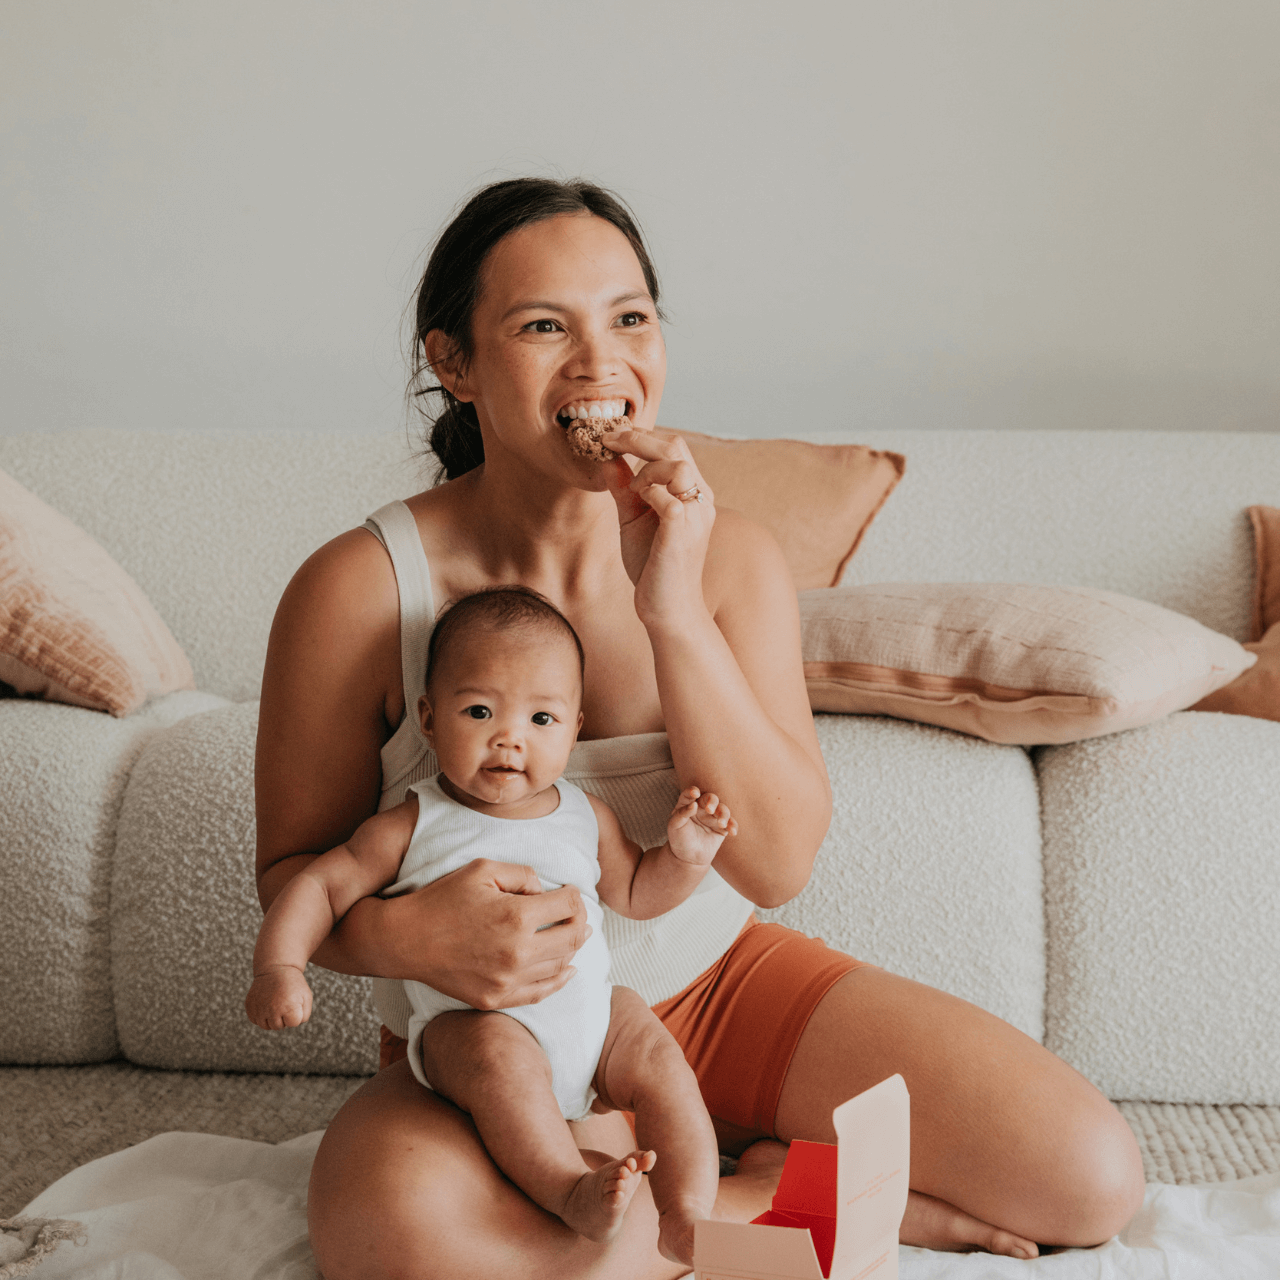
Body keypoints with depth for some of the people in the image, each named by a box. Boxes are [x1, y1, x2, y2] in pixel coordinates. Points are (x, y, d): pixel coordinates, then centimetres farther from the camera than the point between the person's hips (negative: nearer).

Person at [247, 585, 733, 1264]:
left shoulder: (586, 817, 6)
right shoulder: (413, 827, -6)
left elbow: (635, 891, 18)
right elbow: (323, 885, -2)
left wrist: (685, 854, -1)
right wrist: (280, 965, -17)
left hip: (591, 1014, 4)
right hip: (469, 1024, -4)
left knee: (660, 1059, -16)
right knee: (498, 1055, -34)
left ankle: (688, 1218, -13)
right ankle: (571, 1192, -35)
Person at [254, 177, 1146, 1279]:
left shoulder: (731, 556, -8)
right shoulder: (358, 591, -17)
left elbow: (779, 863, -14)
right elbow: (292, 868, -6)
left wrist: (675, 611, -25)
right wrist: (400, 935, -31)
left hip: (723, 985, 2)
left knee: (1093, 1177, -12)